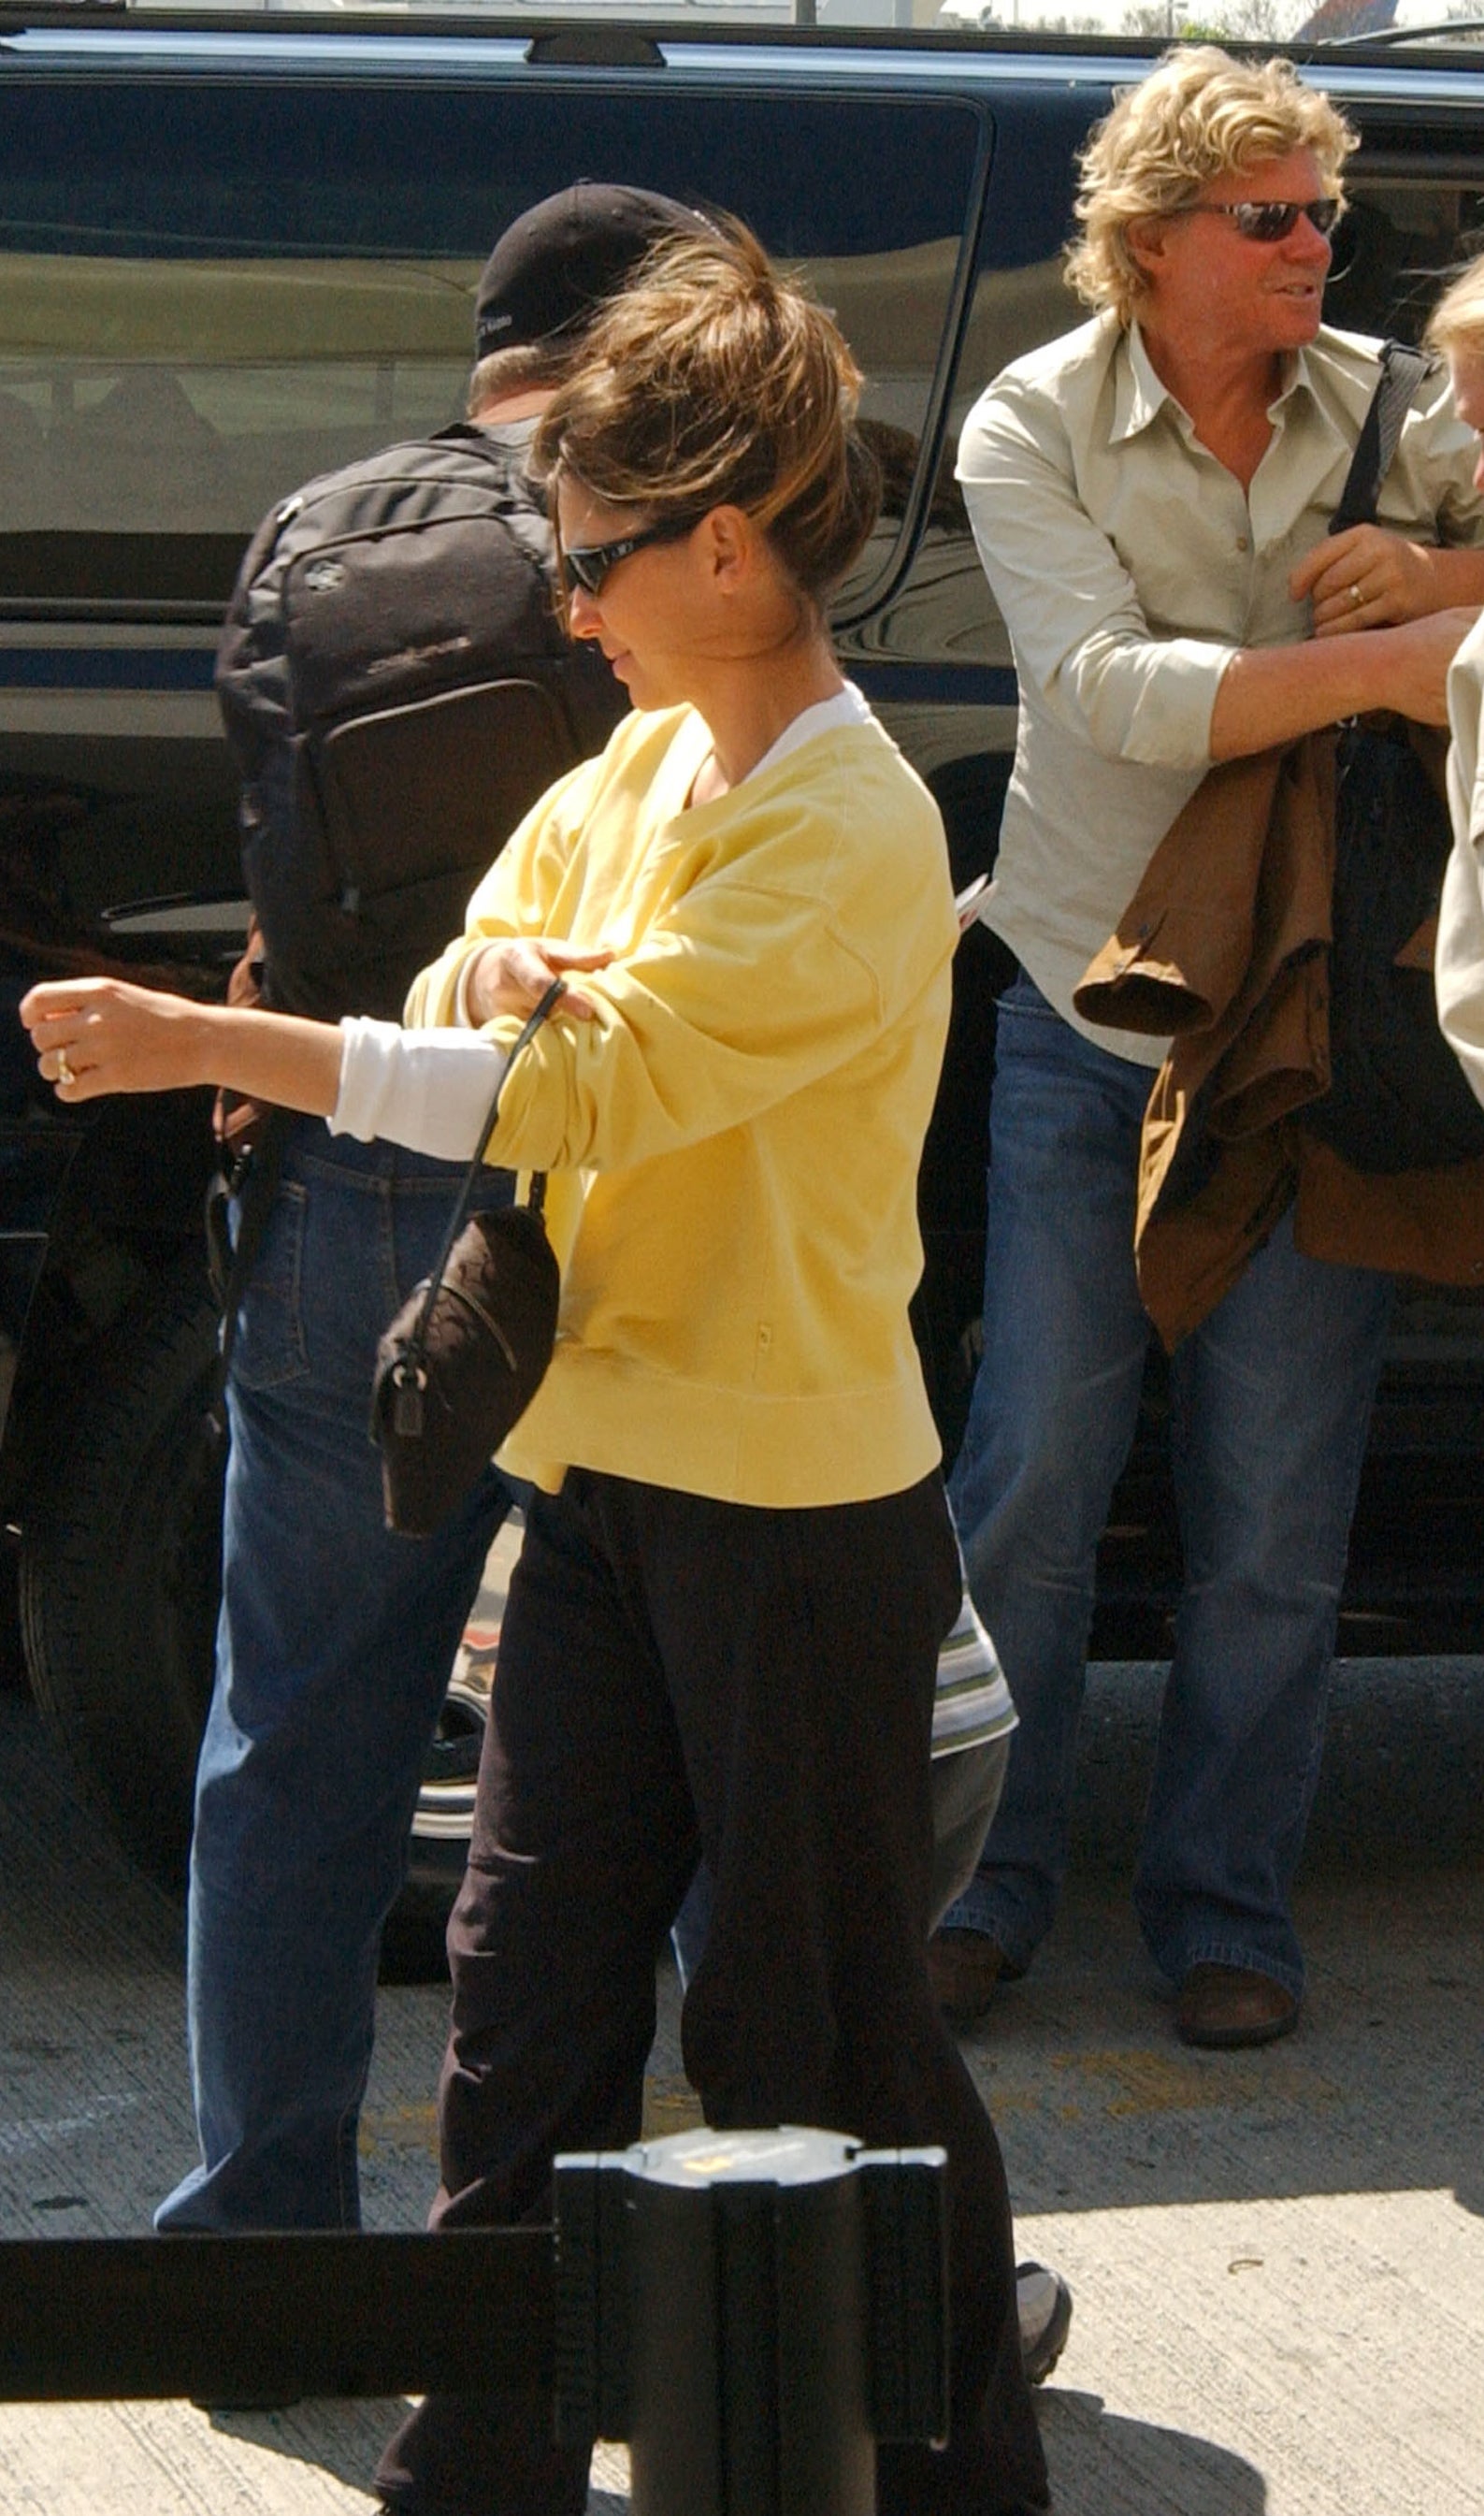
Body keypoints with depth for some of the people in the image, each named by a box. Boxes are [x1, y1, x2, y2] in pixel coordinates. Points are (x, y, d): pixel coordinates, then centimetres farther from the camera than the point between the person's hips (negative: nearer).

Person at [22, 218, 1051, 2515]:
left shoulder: (847, 829, -19)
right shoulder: (641, 771, 10)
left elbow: (587, 1086, -27)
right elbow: (484, 994, 15)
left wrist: (203, 1045, -27)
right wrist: (505, 969, -12)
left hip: (798, 1507, -8)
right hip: (611, 1468, 8)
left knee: (816, 2030, 2)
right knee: (530, 1982, 10)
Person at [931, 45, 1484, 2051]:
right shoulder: (1035, 430, -5)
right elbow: (1116, 692, -20)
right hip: (1088, 1031, -1)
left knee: (1273, 1511, 4)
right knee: (1032, 1476, 2)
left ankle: (1224, 1901, 17)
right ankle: (986, 1882, 16)